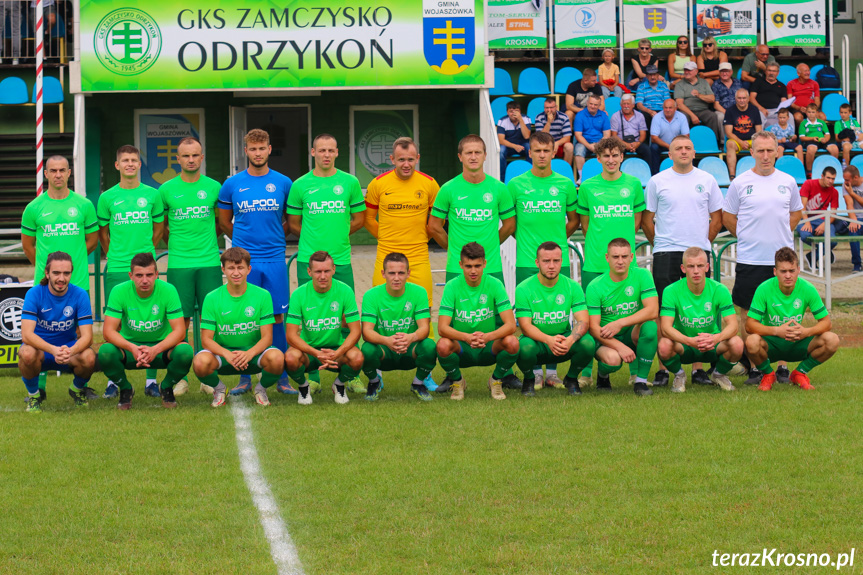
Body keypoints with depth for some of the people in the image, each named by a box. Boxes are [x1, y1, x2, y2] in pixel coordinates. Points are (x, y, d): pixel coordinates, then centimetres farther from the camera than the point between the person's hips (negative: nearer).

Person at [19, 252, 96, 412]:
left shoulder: (80, 295, -12)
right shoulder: (34, 294, -16)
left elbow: (87, 336, -17)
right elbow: (27, 334, -26)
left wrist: (70, 351, -41)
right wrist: (54, 350, -43)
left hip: (69, 347, 1)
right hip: (40, 347, -1)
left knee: (89, 358, -31)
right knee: (27, 353, -37)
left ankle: (77, 389, 6)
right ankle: (33, 394, -5)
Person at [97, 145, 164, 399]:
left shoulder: (152, 195, 6)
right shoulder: (107, 198, 5)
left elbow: (158, 229, 13)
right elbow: (103, 232, 13)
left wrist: (144, 254, 9)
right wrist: (116, 256, 7)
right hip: (116, 270, 0)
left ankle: (151, 380, 6)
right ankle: (113, 380, 6)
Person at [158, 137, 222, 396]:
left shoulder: (214, 187, 5)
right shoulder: (167, 189, 3)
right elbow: (159, 226, 14)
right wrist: (175, 245, 11)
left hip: (210, 262, 1)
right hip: (179, 264, -1)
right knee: (181, 320, -1)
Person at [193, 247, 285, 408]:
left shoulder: (262, 295, -4)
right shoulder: (212, 298, -5)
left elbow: (267, 337, -7)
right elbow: (206, 339, -8)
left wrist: (249, 353, -29)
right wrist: (227, 354, -28)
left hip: (253, 354, 0)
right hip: (222, 352, 0)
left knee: (276, 358, -34)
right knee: (201, 362, -34)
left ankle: (261, 389, 2)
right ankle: (218, 389, 3)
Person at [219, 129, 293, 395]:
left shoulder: (283, 183, 4)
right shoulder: (232, 184, 3)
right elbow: (224, 222, 14)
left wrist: (274, 239, 10)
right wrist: (243, 241, 10)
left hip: (275, 260, 0)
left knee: (277, 316, 2)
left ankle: (282, 377, 8)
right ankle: (245, 378, 8)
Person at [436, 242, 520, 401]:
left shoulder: (494, 285, -8)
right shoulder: (452, 287, -9)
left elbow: (510, 325, -15)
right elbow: (442, 328, -17)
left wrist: (487, 337, -36)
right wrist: (467, 337, -37)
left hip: (489, 348, 1)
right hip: (461, 348, 0)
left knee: (511, 343, -31)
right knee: (443, 345, -34)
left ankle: (496, 380, 2)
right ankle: (457, 382, 0)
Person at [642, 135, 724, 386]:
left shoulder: (707, 181, 8)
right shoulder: (657, 182, 4)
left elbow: (717, 218, 14)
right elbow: (647, 219, 8)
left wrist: (703, 243, 8)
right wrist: (659, 243, 5)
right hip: (665, 254, -1)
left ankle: (698, 368, 6)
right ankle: (663, 368, 1)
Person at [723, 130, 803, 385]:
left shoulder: (788, 182, 6)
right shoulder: (740, 183, -1)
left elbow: (796, 212, 20)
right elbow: (728, 216, 8)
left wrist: (781, 234, 8)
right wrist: (746, 237, 2)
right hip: (750, 259, -2)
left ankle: (782, 365, 13)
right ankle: (753, 366, 7)